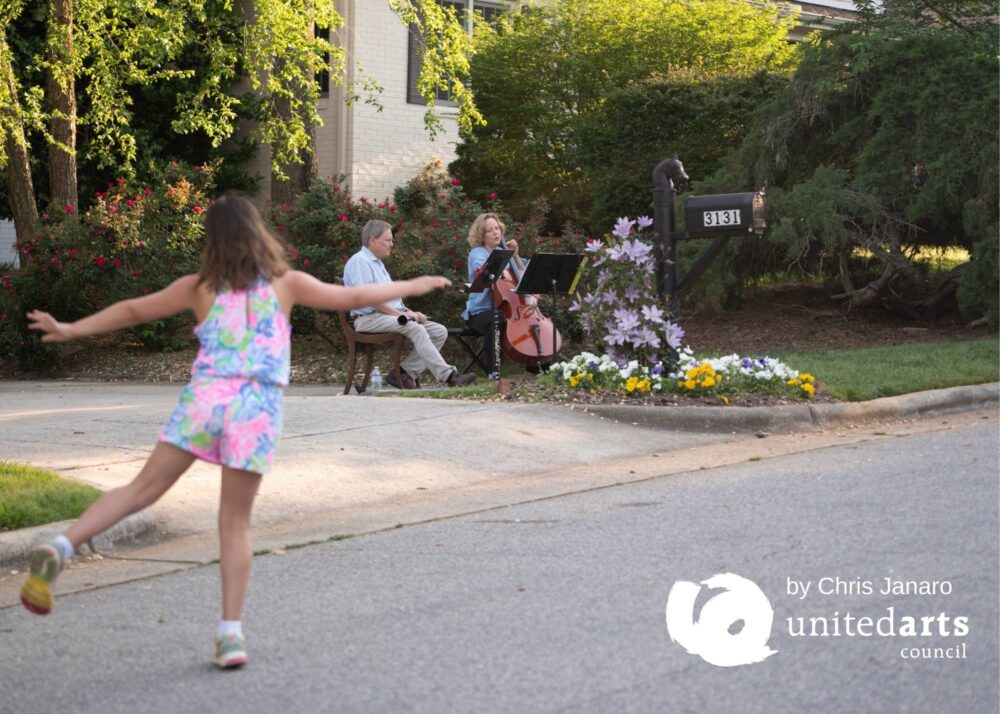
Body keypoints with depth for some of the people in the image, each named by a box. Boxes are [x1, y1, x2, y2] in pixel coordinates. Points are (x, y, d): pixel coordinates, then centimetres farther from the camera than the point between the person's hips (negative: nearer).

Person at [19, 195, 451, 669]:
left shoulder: (200, 288, 12)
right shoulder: (286, 284, 10)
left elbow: (133, 310, 17)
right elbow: (352, 298, 18)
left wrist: (70, 330, 26)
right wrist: (411, 287, 31)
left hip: (205, 398, 0)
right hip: (257, 410, 0)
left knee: (143, 490, 7)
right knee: (235, 523, 8)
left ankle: (59, 549, -11)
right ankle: (231, 631, 4)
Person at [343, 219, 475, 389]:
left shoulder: (377, 263, 27)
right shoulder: (359, 261, -5)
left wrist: (409, 312, 10)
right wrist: (398, 313, -17)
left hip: (392, 316, 10)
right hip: (370, 318, -10)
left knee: (439, 331, -6)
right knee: (416, 329, -32)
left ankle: (404, 373, -13)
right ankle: (447, 375, -36)